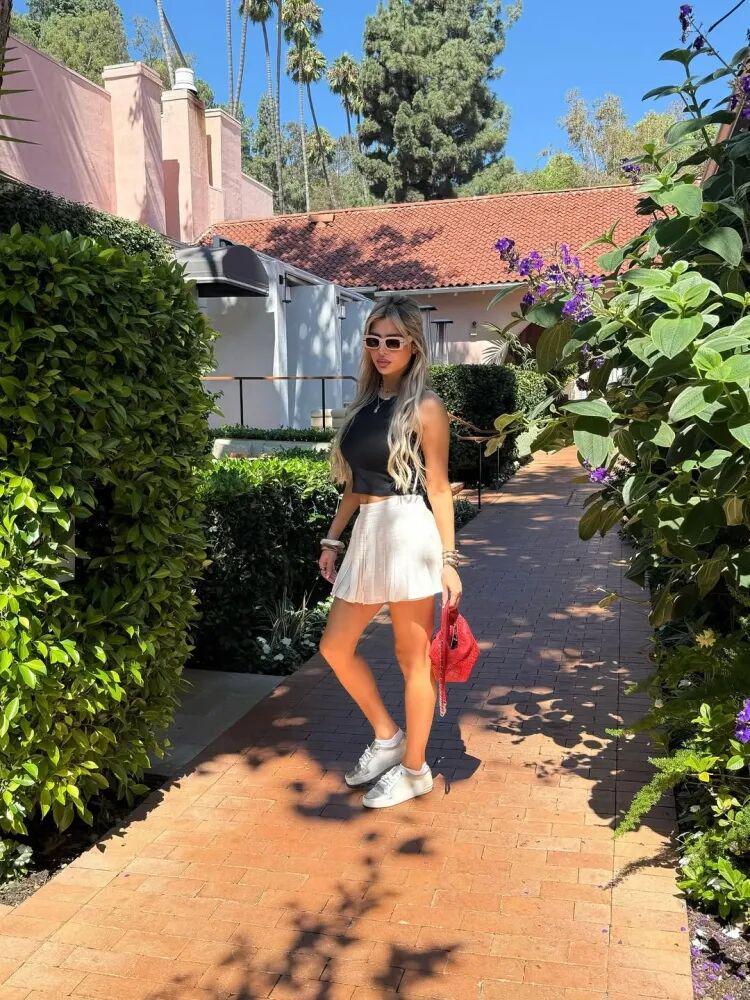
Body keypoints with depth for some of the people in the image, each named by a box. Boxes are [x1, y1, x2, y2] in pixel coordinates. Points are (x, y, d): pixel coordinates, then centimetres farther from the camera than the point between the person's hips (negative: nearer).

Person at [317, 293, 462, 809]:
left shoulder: (425, 408, -6)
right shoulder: (364, 404, 14)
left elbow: (438, 487, -8)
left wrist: (449, 560, -10)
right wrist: (333, 539, 16)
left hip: (408, 532, -8)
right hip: (366, 533, 8)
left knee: (413, 657, 4)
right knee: (336, 646, 12)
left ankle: (415, 769, 21)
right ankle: (387, 736, 31)